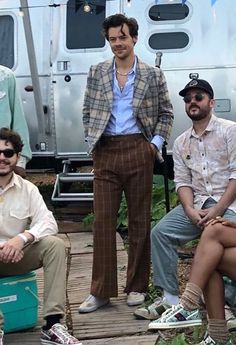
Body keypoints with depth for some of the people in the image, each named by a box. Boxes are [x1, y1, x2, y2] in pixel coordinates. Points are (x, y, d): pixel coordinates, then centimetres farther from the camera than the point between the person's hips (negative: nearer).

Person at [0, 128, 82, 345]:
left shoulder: (27, 189, 0)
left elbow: (48, 223, -10)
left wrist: (22, 239, -31)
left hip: (17, 255, 2)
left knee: (55, 245, -23)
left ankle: (53, 324, -25)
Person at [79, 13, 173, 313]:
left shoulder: (153, 75, 6)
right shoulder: (96, 73, 11)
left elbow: (166, 113, 12)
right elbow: (87, 112, 15)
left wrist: (156, 142, 0)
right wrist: (91, 141, 4)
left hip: (138, 151, -1)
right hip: (105, 153, 1)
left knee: (140, 219, 4)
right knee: (103, 219, -1)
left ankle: (137, 287, 15)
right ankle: (100, 291, 5)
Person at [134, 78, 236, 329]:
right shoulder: (181, 143, 16)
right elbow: (182, 181, 8)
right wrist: (191, 211, -11)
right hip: (197, 203, 5)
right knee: (161, 232, -13)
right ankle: (170, 299, -8)